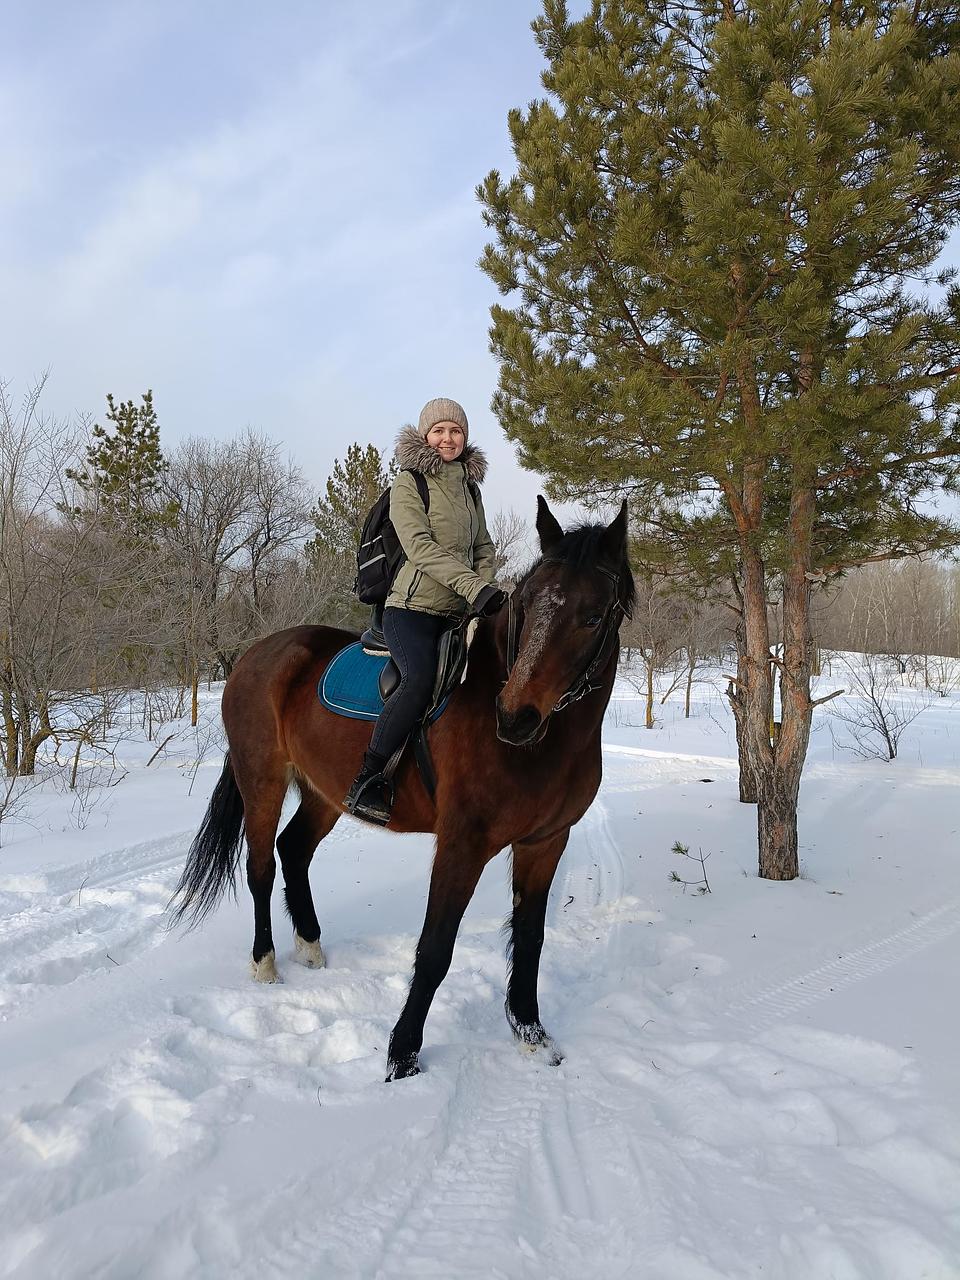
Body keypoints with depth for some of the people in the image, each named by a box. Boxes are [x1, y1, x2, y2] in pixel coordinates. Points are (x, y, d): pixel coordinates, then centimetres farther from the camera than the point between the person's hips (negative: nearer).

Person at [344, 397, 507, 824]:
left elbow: (484, 548, 21)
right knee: (421, 679, -32)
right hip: (413, 607, -7)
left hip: (459, 612, 8)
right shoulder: (408, 482, -1)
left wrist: (485, 587, -1)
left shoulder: (470, 487, 19)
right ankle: (365, 783, -22)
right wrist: (474, 586, -24)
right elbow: (419, 545, -15)